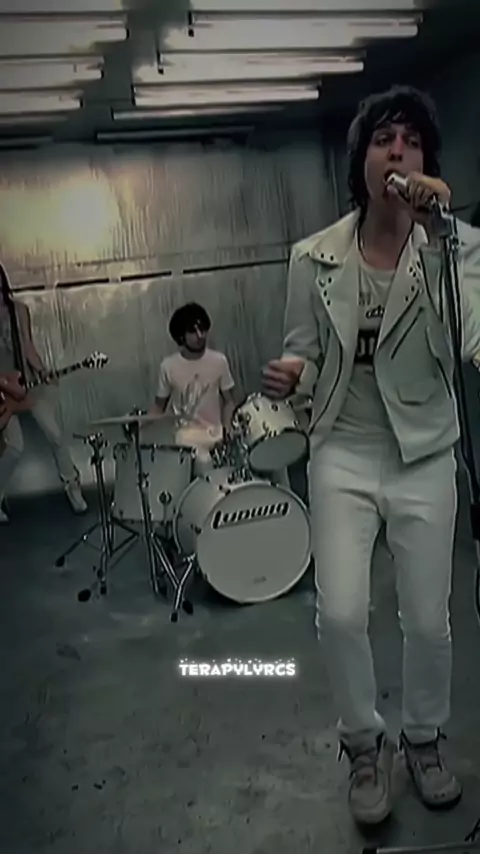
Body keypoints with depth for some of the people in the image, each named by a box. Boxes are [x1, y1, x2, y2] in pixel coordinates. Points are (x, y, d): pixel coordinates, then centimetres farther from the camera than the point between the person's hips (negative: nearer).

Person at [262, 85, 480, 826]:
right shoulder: (314, 257, -3)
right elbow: (302, 351, 7)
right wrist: (290, 373, -17)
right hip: (343, 455, 1)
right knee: (341, 614, -9)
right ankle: (364, 745, 22)